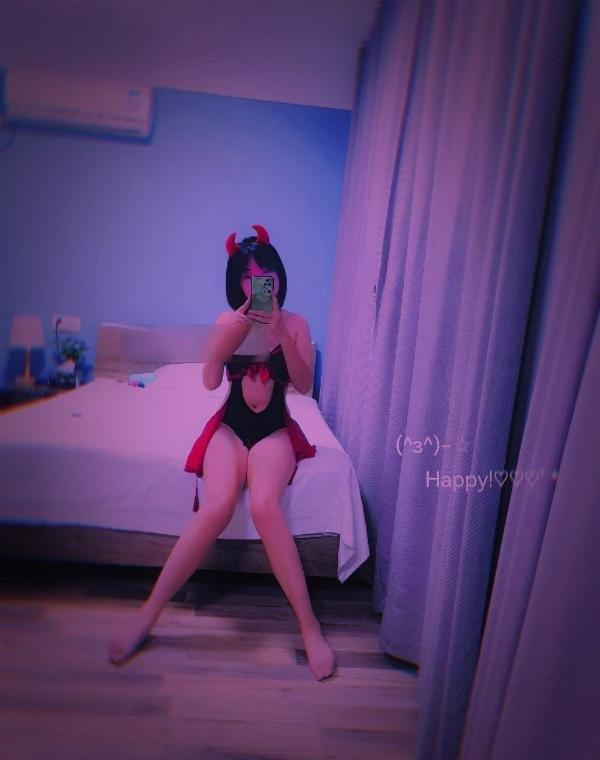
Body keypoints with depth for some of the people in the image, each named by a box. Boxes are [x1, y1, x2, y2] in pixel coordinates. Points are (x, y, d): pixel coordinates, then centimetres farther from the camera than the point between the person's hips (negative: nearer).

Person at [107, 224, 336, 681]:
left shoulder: (296, 323, 2)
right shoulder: (227, 322, 4)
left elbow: (305, 385, -9)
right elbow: (210, 382, -7)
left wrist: (280, 332, -19)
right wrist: (235, 331, -17)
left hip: (275, 430, 0)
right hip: (230, 426, 1)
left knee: (264, 506, -33)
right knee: (216, 508, -29)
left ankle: (309, 624, -21)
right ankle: (148, 614, -14)